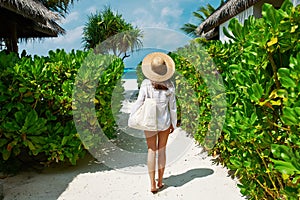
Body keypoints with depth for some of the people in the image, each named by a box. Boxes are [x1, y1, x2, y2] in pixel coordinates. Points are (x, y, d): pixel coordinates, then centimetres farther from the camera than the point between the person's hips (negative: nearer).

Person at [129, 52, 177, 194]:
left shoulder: (146, 84, -17)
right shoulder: (170, 85, -10)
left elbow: (139, 103, -13)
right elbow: (172, 107, -4)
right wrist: (173, 123, 9)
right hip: (165, 122, 2)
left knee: (152, 151, 11)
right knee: (162, 150, 17)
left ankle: (153, 185, 14)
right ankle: (160, 181, 27)